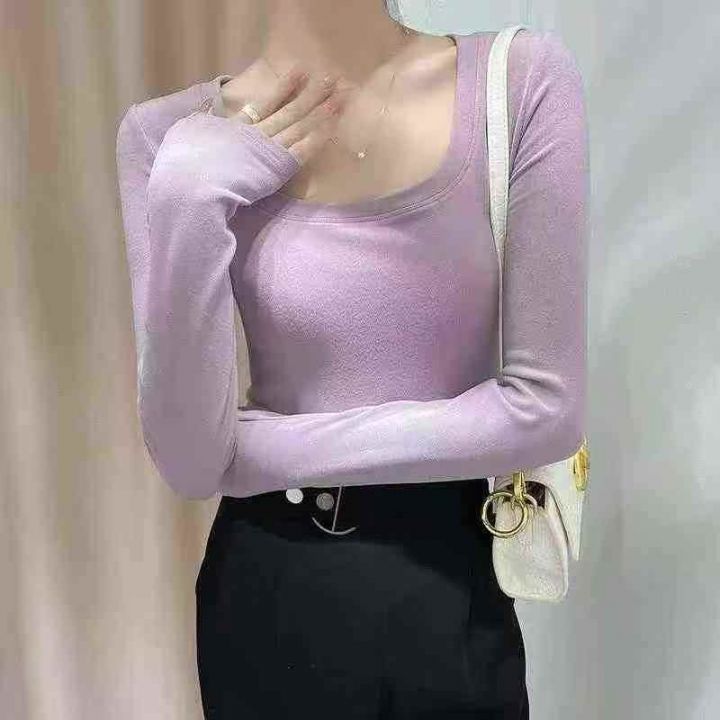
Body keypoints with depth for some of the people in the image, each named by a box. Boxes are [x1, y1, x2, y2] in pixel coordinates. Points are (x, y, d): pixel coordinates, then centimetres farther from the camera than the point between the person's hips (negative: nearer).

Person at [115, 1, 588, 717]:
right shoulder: (172, 134, -9)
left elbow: (545, 408, -13)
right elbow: (190, 461, -13)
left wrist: (267, 448, -12)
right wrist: (186, 195, -22)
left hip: (453, 591, 0)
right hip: (269, 598, 1)